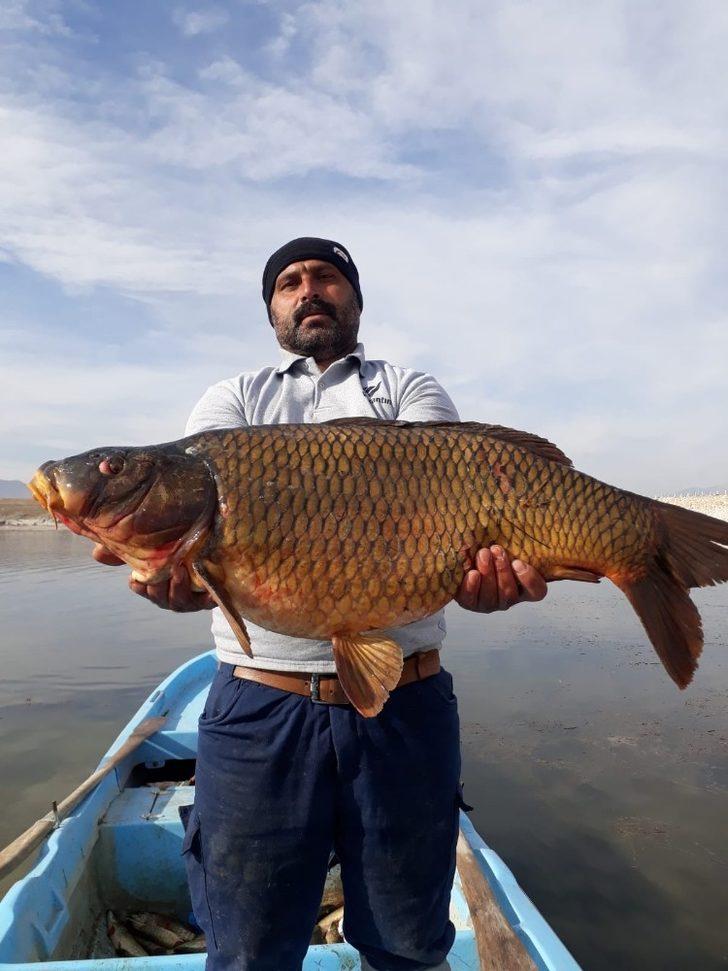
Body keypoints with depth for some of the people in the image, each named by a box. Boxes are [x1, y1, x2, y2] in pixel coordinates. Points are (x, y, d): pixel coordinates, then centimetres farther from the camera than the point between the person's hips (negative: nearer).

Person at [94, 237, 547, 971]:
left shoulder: (411, 389, 11)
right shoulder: (233, 399, 12)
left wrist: (479, 562, -31)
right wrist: (179, 564, -30)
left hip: (405, 704, 1)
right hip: (260, 705, 1)